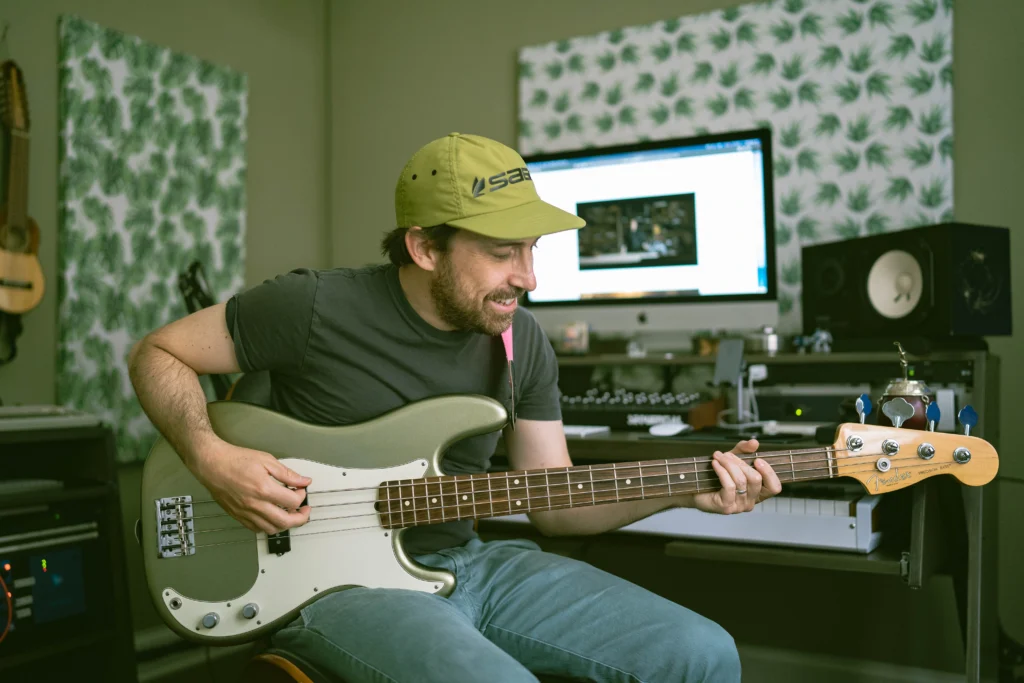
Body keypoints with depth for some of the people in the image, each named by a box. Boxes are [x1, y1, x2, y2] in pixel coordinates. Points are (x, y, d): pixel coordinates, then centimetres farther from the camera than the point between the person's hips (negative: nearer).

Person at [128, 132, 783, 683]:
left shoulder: (521, 339, 1)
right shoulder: (315, 308, -14)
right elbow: (156, 353, -1)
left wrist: (685, 490, -6)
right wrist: (213, 460, -19)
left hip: (466, 562, 5)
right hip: (336, 577, -5)